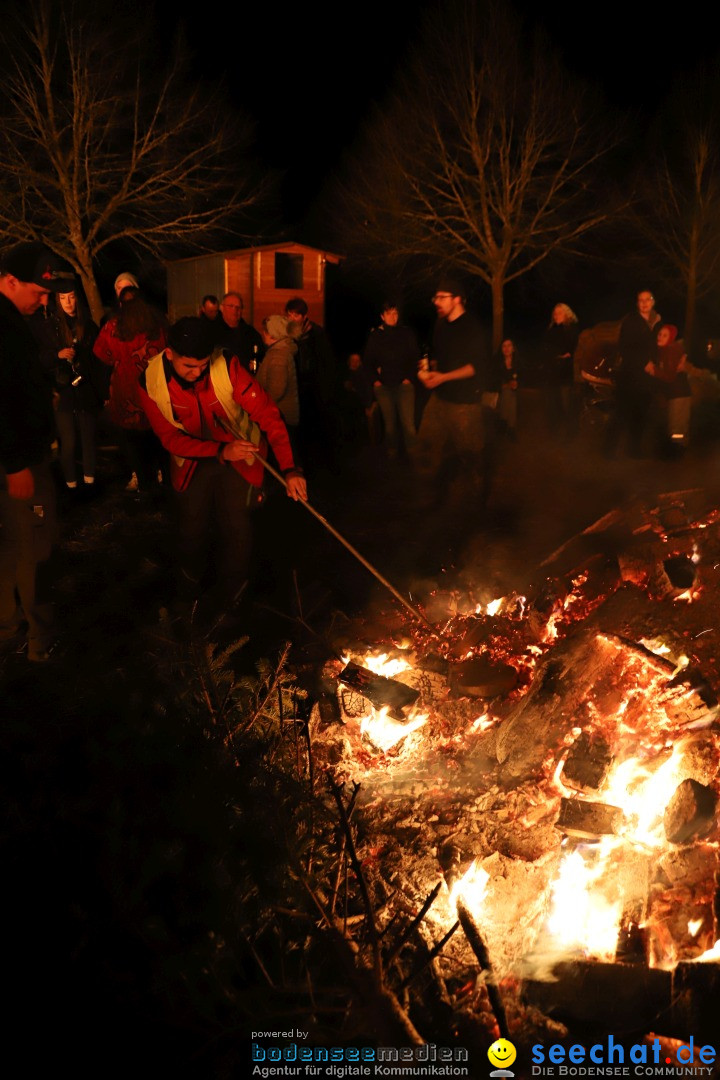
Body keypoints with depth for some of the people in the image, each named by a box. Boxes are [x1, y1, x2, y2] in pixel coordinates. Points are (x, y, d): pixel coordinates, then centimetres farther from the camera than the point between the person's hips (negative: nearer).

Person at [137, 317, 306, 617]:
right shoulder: (151, 384, -20)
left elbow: (267, 413, -27)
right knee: (191, 530, 9)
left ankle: (231, 594, 23)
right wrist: (220, 451, -32)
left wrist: (290, 468, -36)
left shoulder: (227, 367, -26)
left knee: (235, 530, -4)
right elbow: (171, 438, -17)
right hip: (192, 461, 2)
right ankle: (190, 582, 41)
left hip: (239, 457, -1)